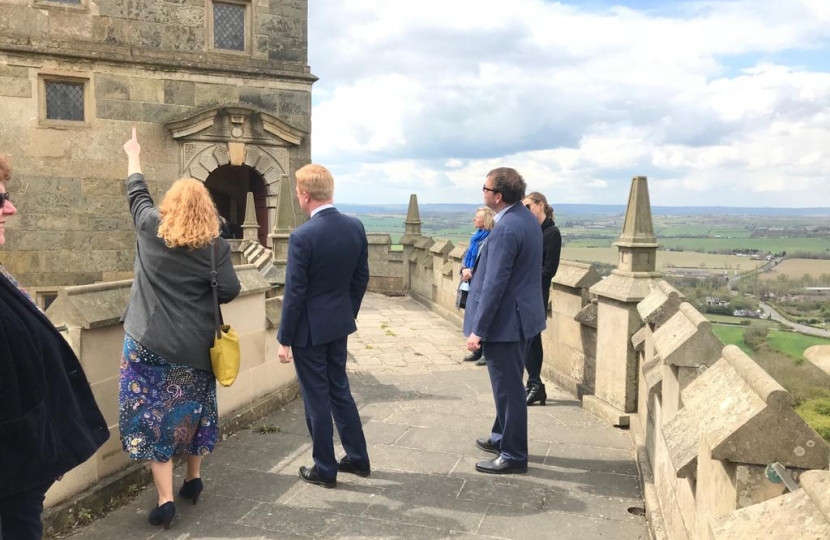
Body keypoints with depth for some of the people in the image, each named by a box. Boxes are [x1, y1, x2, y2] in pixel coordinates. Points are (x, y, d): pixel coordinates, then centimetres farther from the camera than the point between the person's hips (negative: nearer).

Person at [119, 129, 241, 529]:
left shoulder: (151, 227, -3)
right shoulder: (215, 244, -6)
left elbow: (136, 193, 16)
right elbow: (230, 291, -10)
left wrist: (133, 157, 33)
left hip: (149, 341, -1)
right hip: (193, 345, 1)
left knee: (153, 415, 4)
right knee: (191, 410, 18)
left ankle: (165, 499, 1)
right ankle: (194, 481, 32)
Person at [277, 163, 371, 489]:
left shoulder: (302, 236, -21)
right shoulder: (356, 227, -2)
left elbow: (294, 293, -17)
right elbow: (361, 279, 6)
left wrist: (284, 338, -8)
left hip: (309, 328, -6)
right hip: (339, 324, 6)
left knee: (316, 398, 7)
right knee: (339, 389, 20)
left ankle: (325, 469, 20)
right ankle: (358, 458, 29)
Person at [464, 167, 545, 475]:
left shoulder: (506, 229, -23)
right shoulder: (526, 218, 8)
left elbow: (495, 284, -24)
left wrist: (478, 329, -19)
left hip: (505, 320, -10)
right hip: (520, 315, 10)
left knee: (508, 387, 1)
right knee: (508, 384, 22)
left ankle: (514, 455, 13)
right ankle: (503, 437, 37)